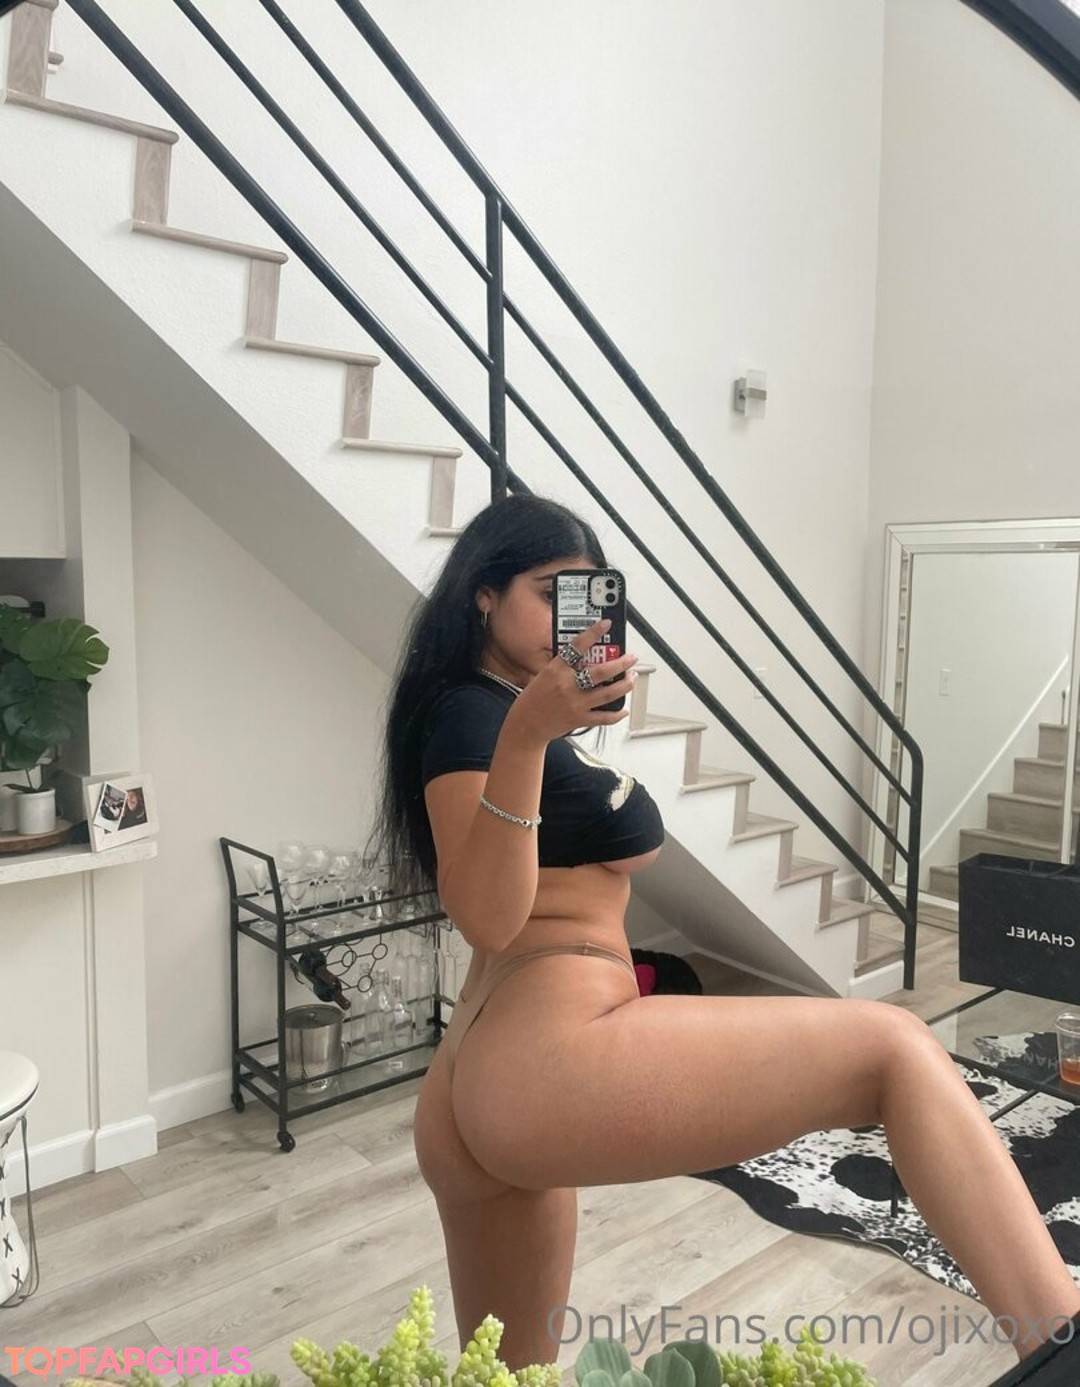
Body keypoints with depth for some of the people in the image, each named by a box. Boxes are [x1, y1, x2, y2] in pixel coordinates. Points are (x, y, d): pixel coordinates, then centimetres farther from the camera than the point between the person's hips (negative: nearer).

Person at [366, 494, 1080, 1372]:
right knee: (895, 1050, -12)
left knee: (509, 1367, 24)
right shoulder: (470, 712, -5)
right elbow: (487, 919, -18)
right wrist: (525, 737, -29)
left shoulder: (504, 709, 23)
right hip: (545, 1061, -11)